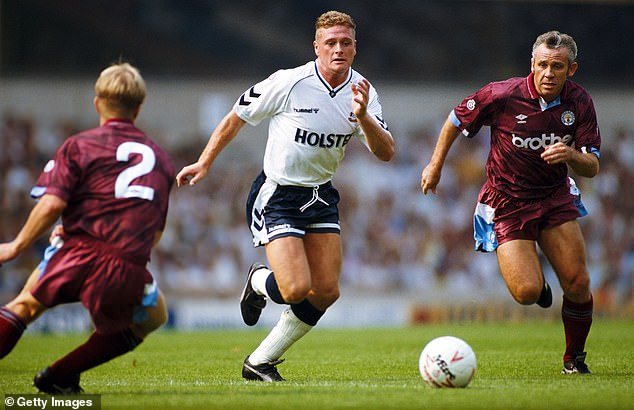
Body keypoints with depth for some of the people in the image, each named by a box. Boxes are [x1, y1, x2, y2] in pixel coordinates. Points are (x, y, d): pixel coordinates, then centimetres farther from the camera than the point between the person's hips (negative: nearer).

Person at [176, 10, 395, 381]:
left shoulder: (363, 92, -5)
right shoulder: (289, 83, -17)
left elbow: (386, 153, -13)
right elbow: (236, 117, -4)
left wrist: (362, 116, -30)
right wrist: (204, 163, -1)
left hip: (321, 197, 5)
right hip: (277, 195, -5)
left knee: (326, 292, -1)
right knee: (295, 289, -19)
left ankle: (260, 361, 16)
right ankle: (259, 282, 19)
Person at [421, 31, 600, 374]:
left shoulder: (579, 103, -8)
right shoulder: (503, 95, -17)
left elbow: (592, 168, -7)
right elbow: (457, 120, 1)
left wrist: (572, 155, -30)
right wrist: (435, 165, 7)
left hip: (556, 197, 3)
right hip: (507, 202, -3)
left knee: (578, 284, -8)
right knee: (527, 292, -18)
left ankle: (574, 359, 17)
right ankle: (537, 285, 22)